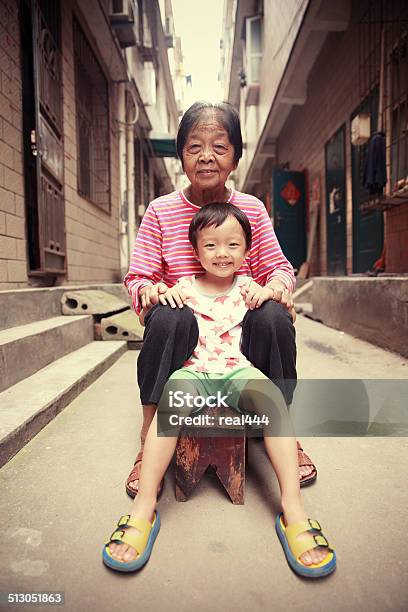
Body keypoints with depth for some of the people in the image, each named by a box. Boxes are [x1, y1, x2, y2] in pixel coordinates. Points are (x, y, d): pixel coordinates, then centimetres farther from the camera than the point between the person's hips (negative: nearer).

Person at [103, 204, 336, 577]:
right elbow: (146, 319, 18)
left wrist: (274, 293, -2)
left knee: (271, 396, -32)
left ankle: (293, 508, -28)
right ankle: (145, 505, -28)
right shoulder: (185, 288, 12)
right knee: (173, 395, -34)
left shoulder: (247, 287, 14)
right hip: (193, 371, 0)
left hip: (238, 370, 1)